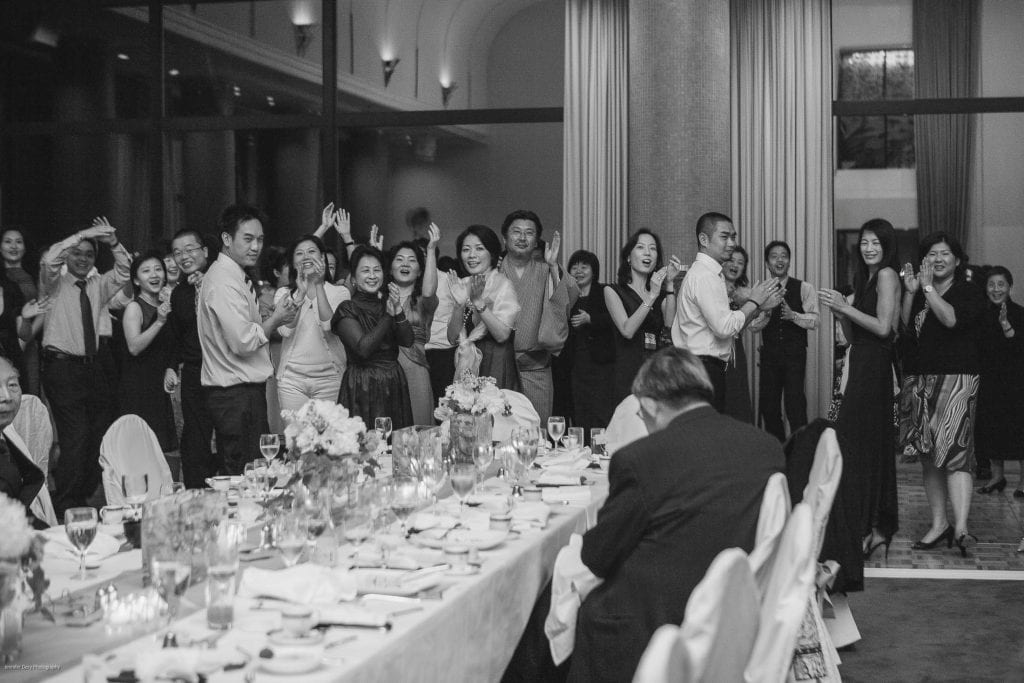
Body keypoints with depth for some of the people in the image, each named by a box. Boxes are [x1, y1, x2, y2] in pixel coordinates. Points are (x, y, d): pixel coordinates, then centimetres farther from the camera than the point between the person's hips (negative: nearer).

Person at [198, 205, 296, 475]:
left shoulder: (234, 276, 17)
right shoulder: (225, 282, -16)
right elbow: (243, 342, -21)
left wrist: (272, 319, 9)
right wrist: (275, 319, -8)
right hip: (237, 394, -10)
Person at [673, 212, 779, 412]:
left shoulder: (704, 273, 19)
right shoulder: (704, 276, -13)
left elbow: (725, 325, 19)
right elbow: (725, 328, -21)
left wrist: (757, 305, 10)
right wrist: (753, 302, -8)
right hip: (704, 370, -10)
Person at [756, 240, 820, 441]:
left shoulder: (804, 288, 2)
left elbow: (814, 321, -5)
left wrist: (793, 315, -21)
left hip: (795, 355, -3)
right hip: (769, 355, 3)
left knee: (795, 406, -10)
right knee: (768, 406, 8)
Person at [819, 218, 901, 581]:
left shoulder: (886, 274, -8)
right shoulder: (867, 279, 19)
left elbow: (883, 327, -17)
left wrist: (846, 307, -13)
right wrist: (840, 311, 2)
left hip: (872, 370, -9)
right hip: (863, 366, 9)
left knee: (855, 446, -9)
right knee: (874, 445, 12)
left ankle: (862, 531, -8)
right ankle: (879, 527, 20)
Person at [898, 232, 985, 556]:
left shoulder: (970, 293, 1)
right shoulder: (919, 292, 18)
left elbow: (951, 318, -17)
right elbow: (903, 328, 7)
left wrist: (928, 288, -16)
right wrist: (910, 293, -3)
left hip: (955, 379, -6)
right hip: (919, 380, 6)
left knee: (953, 451, -17)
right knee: (928, 457, 6)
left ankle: (961, 527, -24)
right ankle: (939, 524, 12)